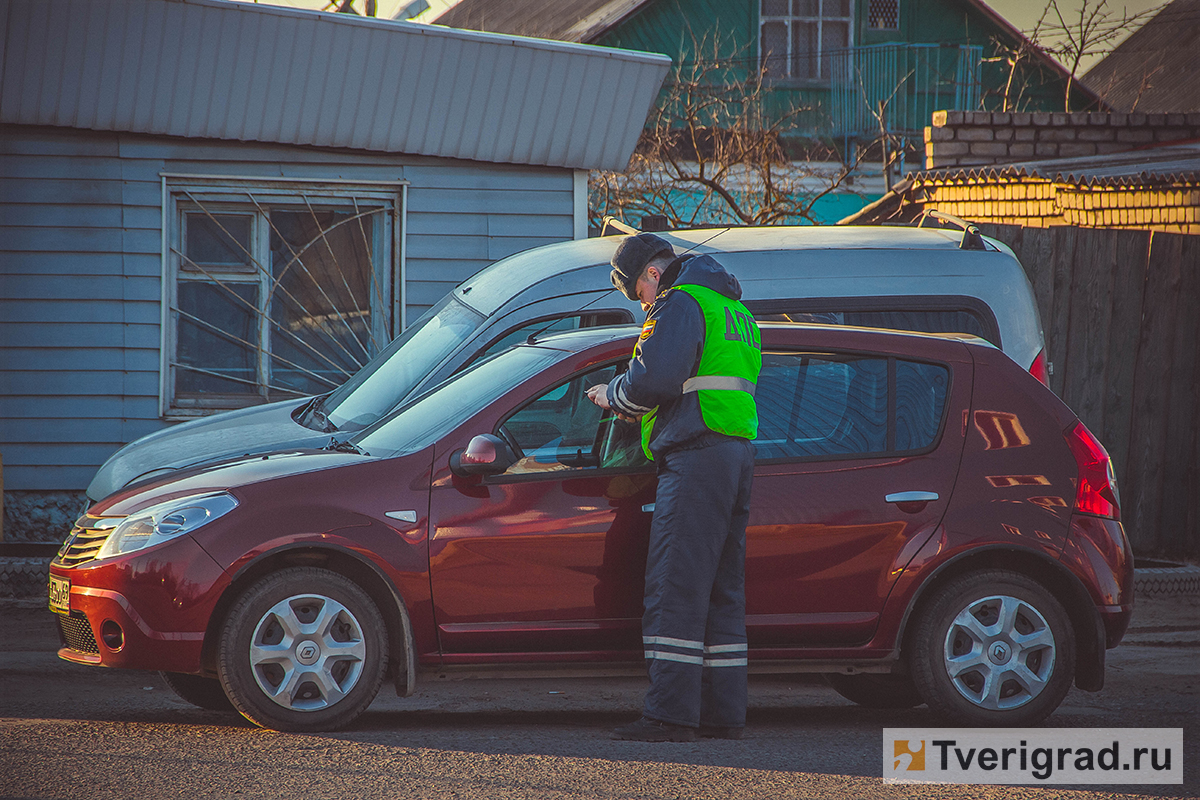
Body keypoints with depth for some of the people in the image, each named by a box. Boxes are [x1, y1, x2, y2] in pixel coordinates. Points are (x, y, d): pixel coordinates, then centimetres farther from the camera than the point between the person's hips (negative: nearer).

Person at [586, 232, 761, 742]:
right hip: (738, 453, 10)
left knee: (675, 590, -11)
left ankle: (670, 714, -15)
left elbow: (654, 378, -20)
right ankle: (724, 714, 11)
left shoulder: (680, 303, -7)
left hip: (696, 457, -10)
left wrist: (612, 395, 0)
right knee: (722, 590, 11)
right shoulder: (733, 311, 24)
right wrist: (635, 406, 21)